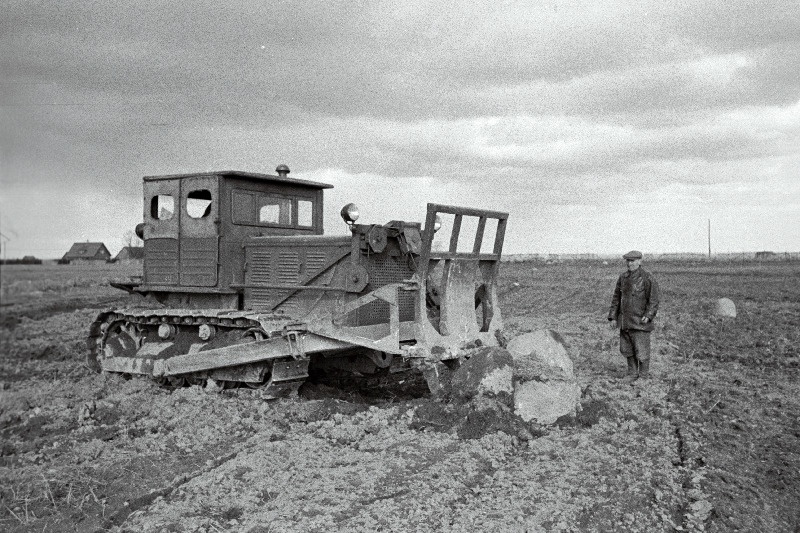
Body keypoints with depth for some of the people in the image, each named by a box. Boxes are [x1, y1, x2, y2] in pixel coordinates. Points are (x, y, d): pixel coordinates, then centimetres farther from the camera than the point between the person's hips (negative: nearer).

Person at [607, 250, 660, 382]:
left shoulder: (648, 278, -8)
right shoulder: (623, 277, 9)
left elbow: (654, 300, -9)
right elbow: (616, 298, 14)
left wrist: (648, 316, -20)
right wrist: (613, 317, 10)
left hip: (640, 322, -6)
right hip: (625, 321, 6)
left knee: (641, 351, 0)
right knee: (626, 349, 12)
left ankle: (644, 375, 15)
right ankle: (632, 373, 28)